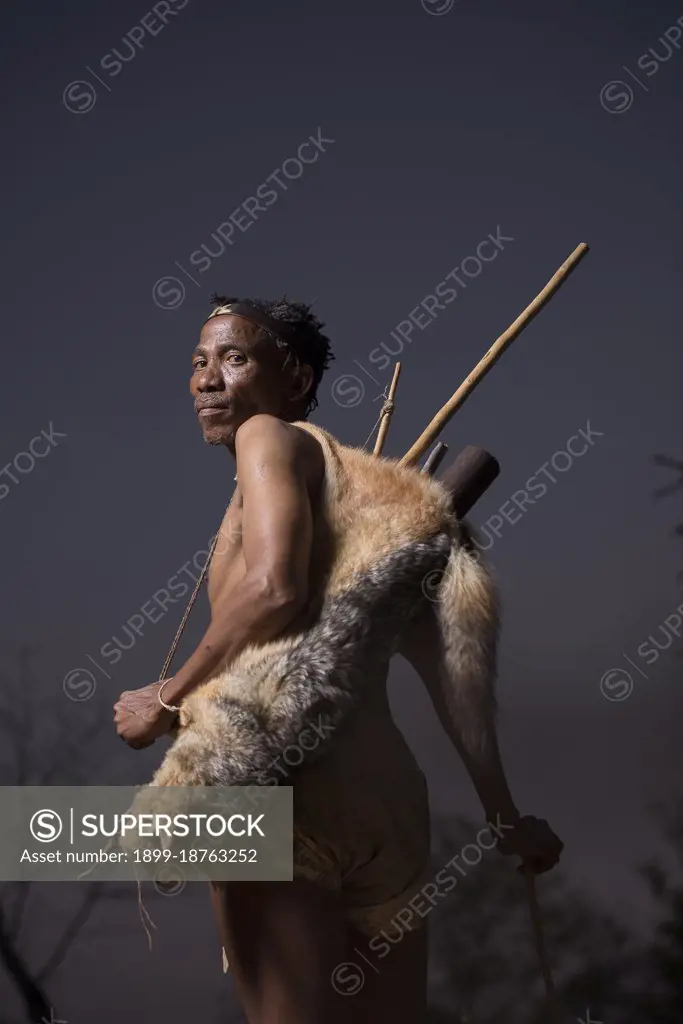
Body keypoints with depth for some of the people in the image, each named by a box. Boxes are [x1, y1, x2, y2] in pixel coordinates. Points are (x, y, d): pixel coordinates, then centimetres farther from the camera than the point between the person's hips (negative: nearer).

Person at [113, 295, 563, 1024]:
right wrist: (503, 815, 25)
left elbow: (275, 589, -16)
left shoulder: (273, 437, 3)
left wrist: (165, 703, -5)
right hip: (390, 799, 8)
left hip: (277, 793, -8)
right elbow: (441, 665, 23)